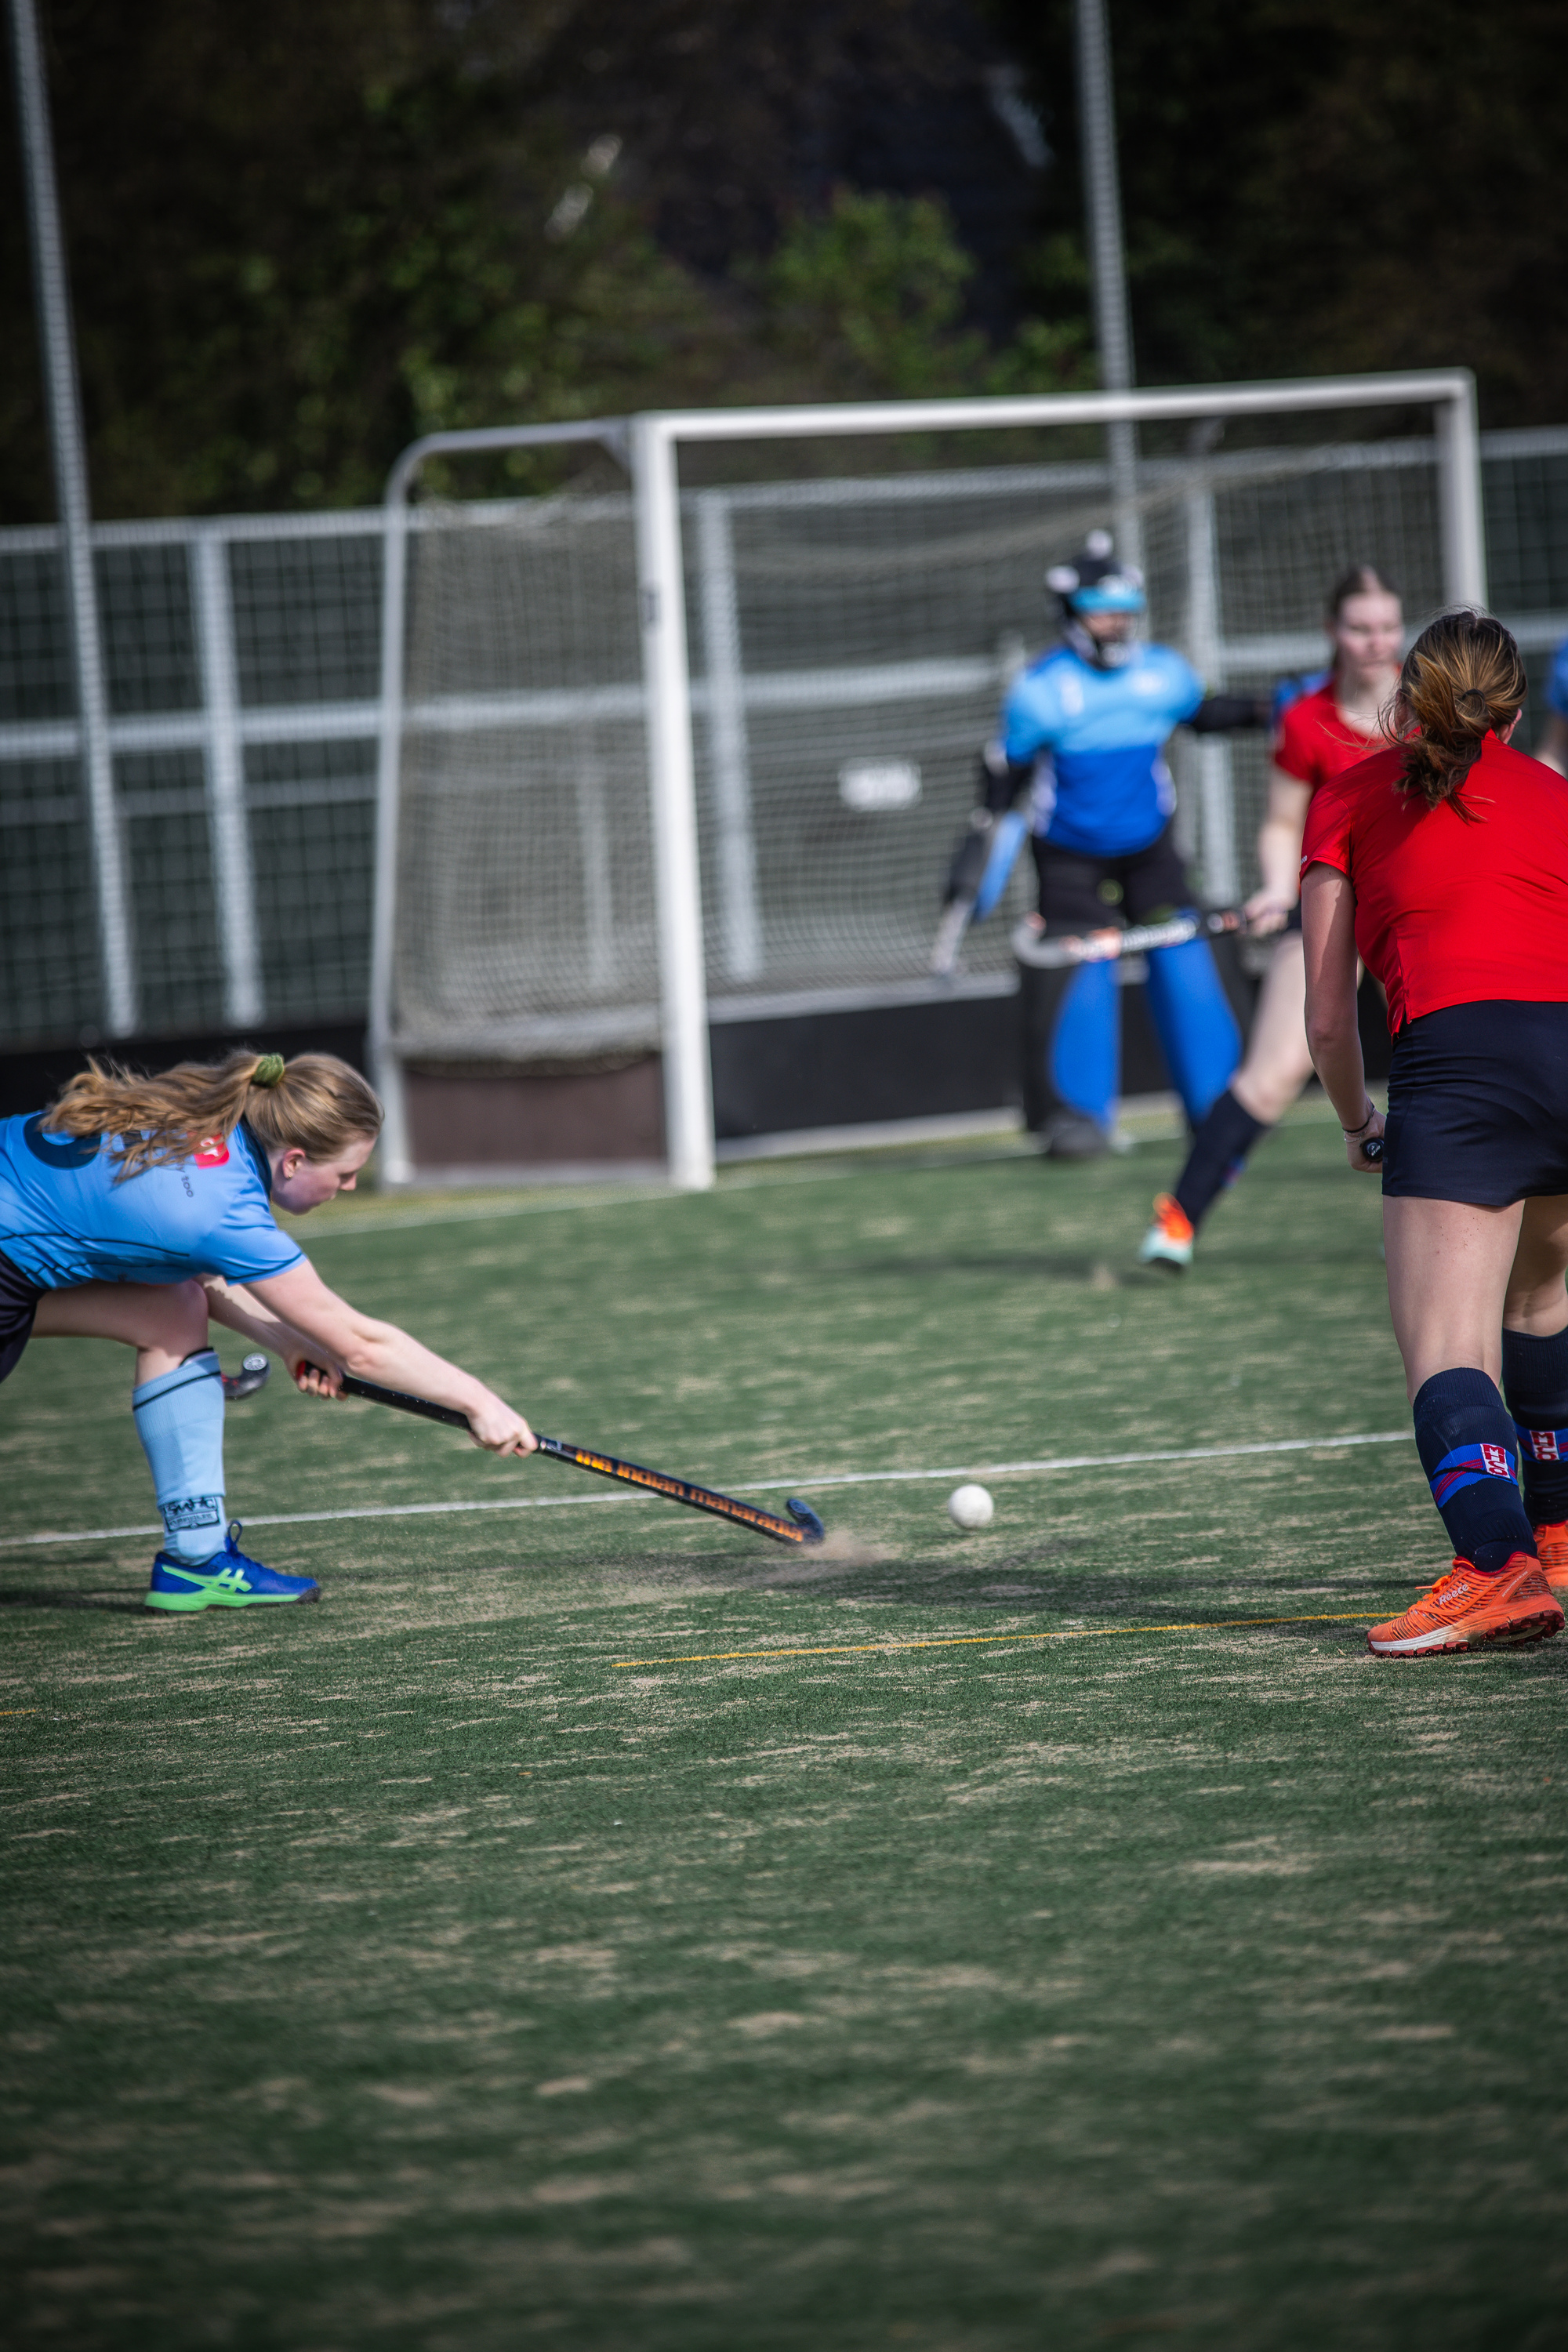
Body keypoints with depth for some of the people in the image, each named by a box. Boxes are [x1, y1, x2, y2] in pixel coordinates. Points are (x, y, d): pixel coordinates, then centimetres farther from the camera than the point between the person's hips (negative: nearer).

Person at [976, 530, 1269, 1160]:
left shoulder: (1163, 673, -3)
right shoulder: (1041, 690, -13)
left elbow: (1203, 713, 16)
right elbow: (1006, 768, -3)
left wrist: (1268, 711, 4)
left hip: (1148, 847, 3)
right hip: (1070, 858, -3)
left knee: (1183, 964, -3)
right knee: (1079, 974, -11)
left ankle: (1218, 1105, 7)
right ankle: (1074, 1112, 3)